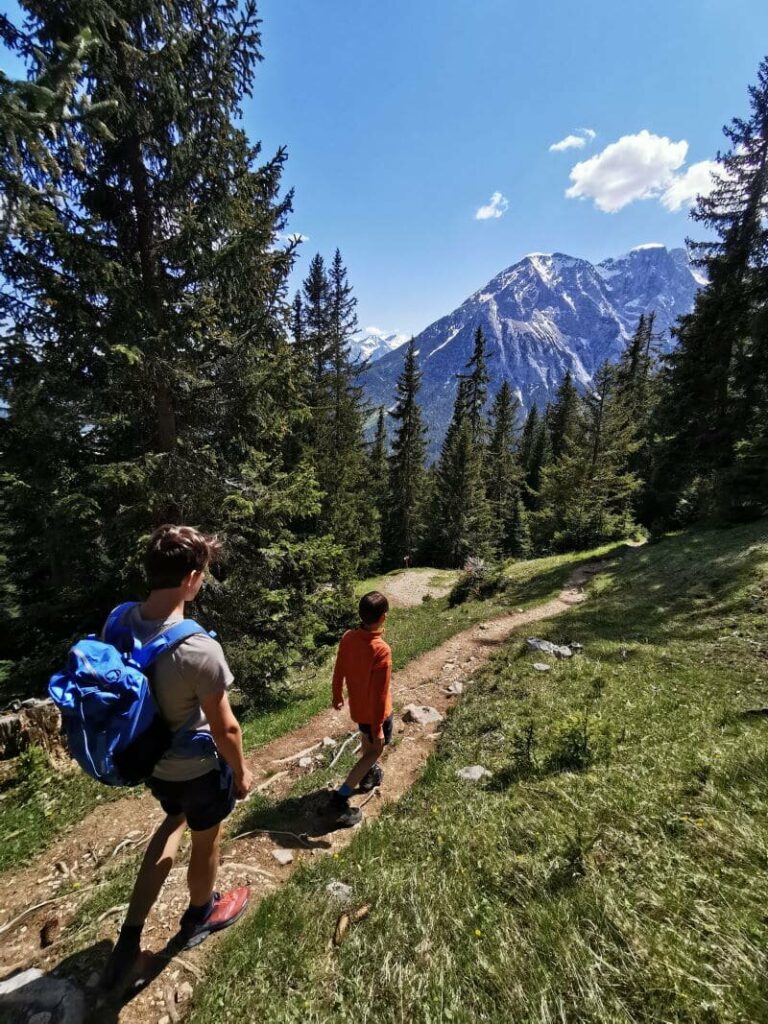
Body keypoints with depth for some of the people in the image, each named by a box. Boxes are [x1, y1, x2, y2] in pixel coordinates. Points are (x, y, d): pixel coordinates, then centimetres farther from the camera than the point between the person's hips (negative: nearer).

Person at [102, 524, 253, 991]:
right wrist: (241, 772, -4)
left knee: (174, 821, 35)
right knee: (206, 844, 26)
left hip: (148, 759, 6)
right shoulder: (200, 649, -37)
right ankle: (200, 918, 54)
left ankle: (131, 935, 42)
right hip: (198, 767, -5)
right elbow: (225, 729, -24)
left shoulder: (119, 622, -18)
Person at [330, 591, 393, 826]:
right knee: (375, 750, 17)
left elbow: (338, 672, -1)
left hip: (357, 706, 6)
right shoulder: (381, 650, -35)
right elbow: (379, 694, -28)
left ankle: (369, 776, 54)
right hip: (374, 711, -6)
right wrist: (378, 728, -17)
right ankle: (341, 797, 14)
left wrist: (337, 697, 15)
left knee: (367, 742, 31)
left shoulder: (348, 637, -15)